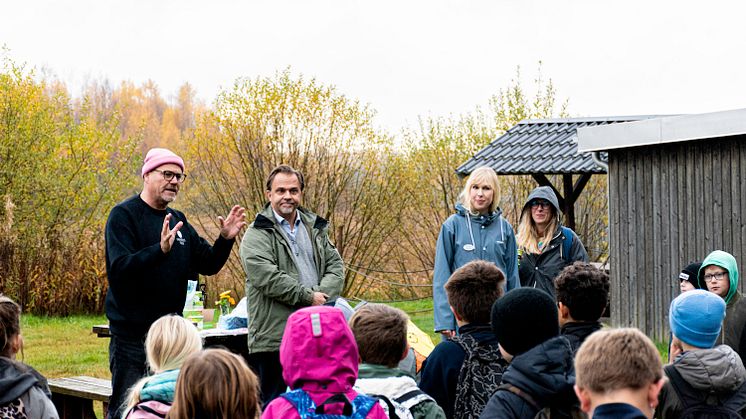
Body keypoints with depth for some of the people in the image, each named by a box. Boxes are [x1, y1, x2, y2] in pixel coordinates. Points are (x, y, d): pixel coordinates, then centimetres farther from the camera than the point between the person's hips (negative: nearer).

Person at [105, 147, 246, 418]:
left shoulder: (178, 221, 14)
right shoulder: (124, 215, -8)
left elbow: (208, 265, 14)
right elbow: (119, 268, -22)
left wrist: (225, 240, -4)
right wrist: (160, 250, -36)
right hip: (132, 332, -7)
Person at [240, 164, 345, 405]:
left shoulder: (316, 229, 17)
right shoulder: (258, 234, -3)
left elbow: (336, 266, 9)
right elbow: (267, 277, -16)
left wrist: (321, 295, -10)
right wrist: (309, 296, -13)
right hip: (275, 337, -6)